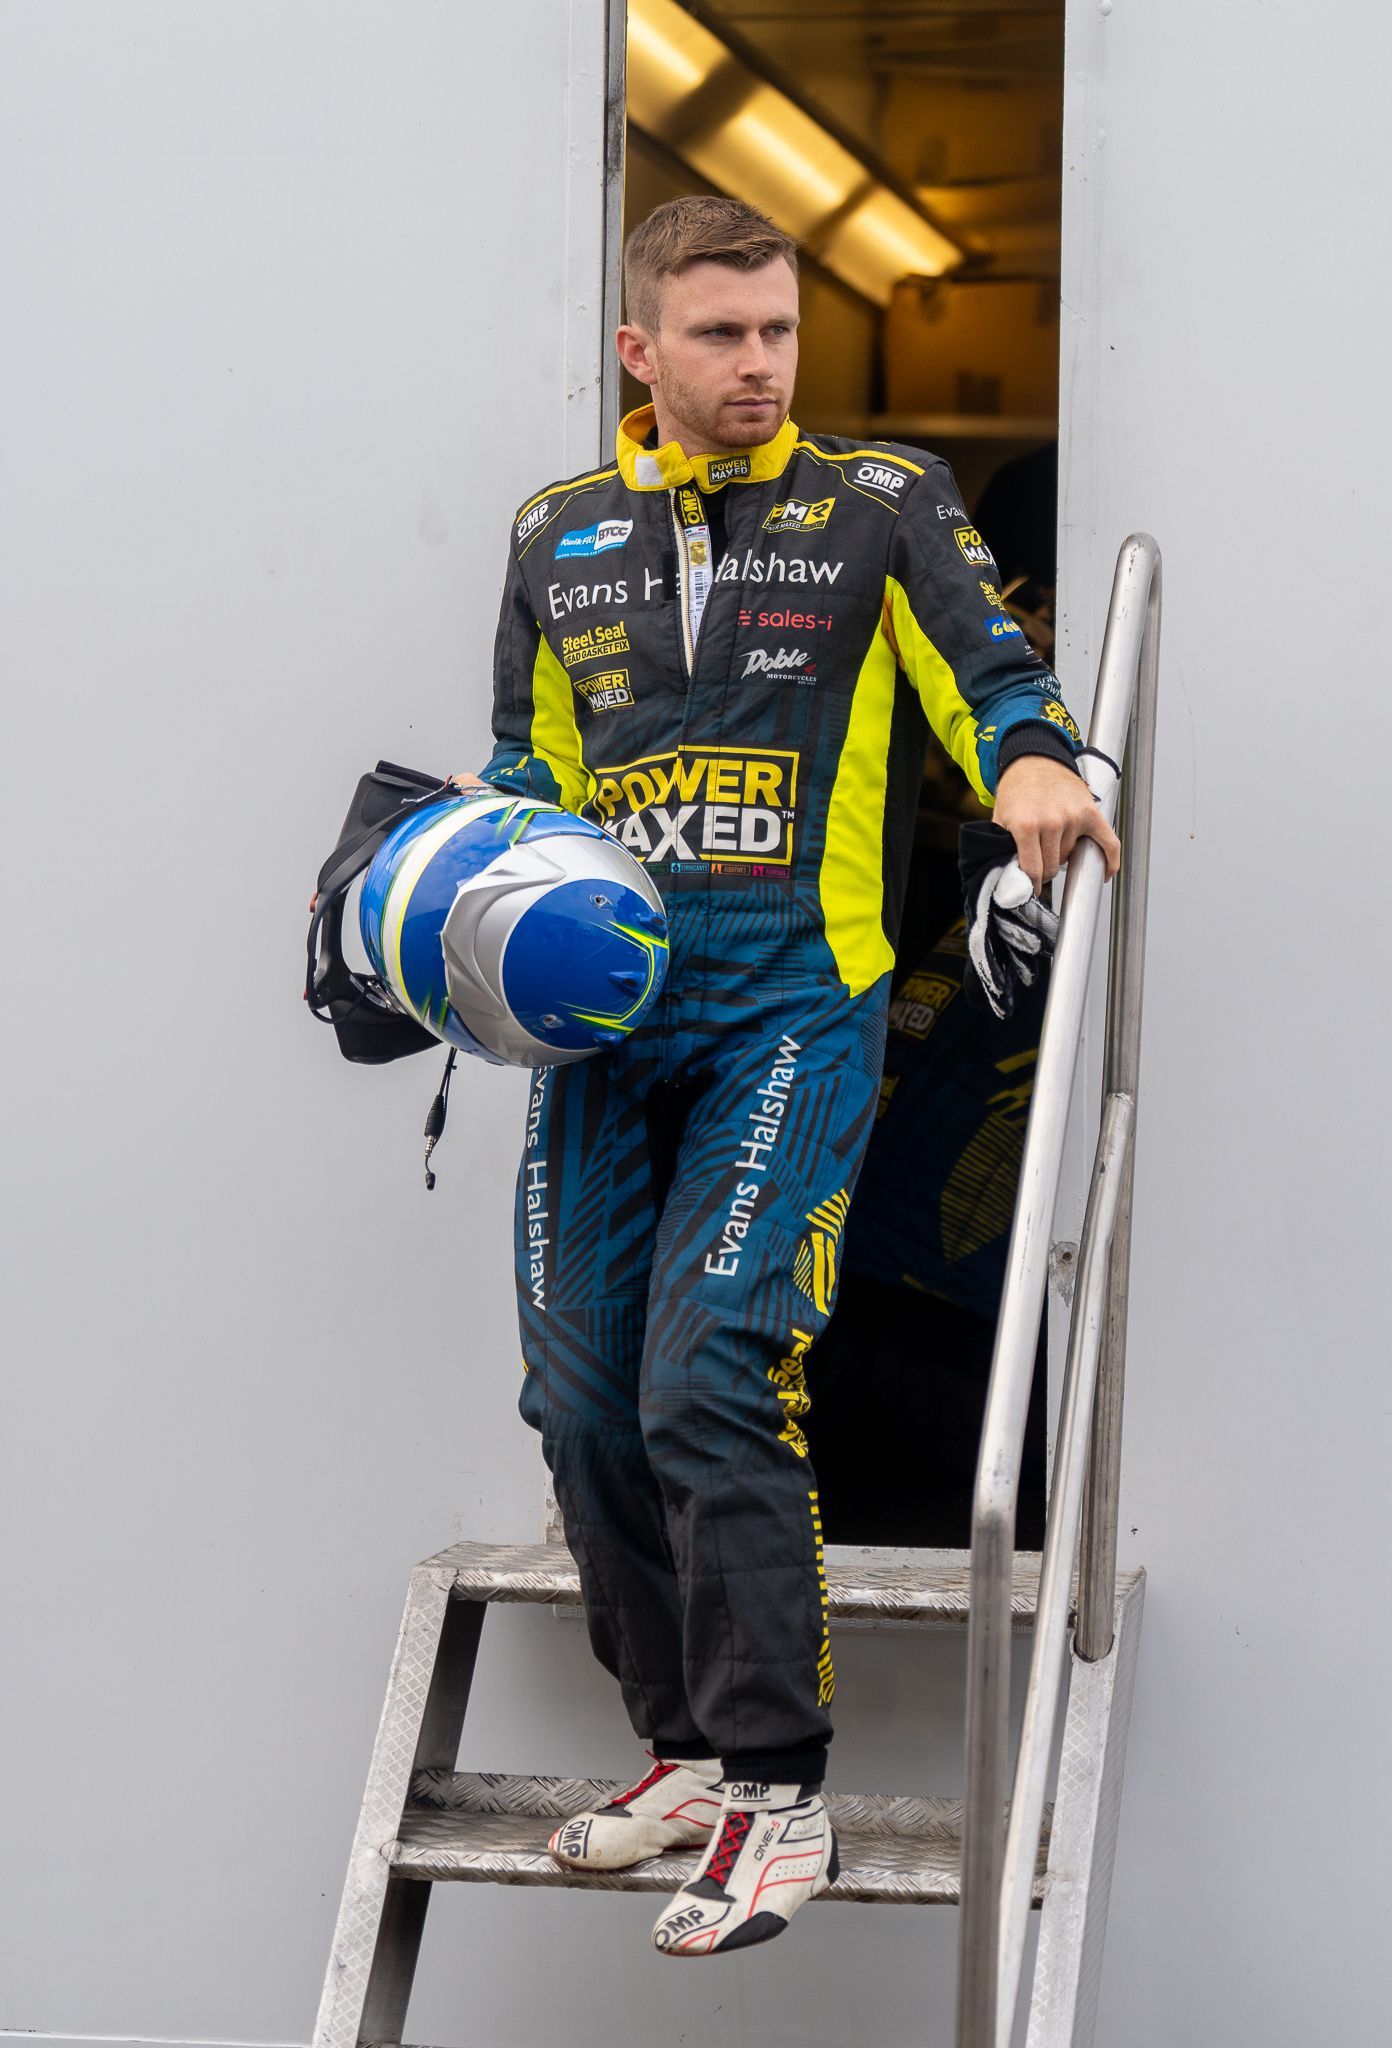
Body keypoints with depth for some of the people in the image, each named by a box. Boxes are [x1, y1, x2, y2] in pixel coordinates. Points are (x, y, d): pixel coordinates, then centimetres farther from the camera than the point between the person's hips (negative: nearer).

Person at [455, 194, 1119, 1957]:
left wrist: (1027, 758, -25)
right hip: (603, 1011, 5)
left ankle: (777, 1794, -12)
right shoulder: (560, 536, 15)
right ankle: (689, 1748, 20)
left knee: (711, 1376, -17)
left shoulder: (879, 507, 6)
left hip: (794, 1003, -5)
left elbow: (987, 672, -2)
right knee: (583, 1398, 4)